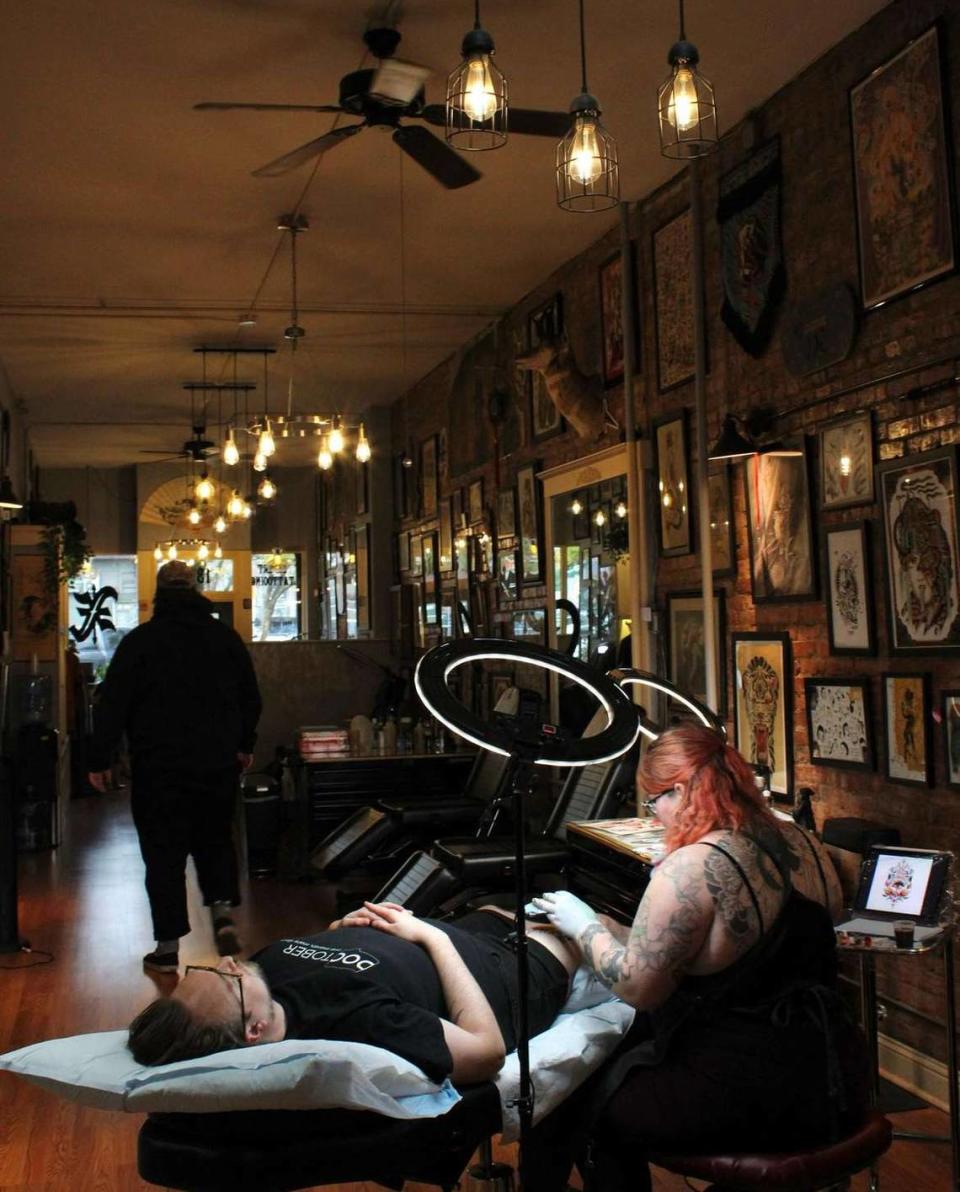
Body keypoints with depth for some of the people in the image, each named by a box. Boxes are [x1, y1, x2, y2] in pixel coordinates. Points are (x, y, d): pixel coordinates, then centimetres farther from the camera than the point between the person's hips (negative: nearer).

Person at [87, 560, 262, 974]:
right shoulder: (226, 637, 4)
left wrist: (99, 759, 0)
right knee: (215, 839, 19)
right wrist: (244, 745, 24)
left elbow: (112, 704, -7)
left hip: (158, 768, -3)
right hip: (218, 765, 3)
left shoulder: (139, 641, -6)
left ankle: (168, 947, 7)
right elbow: (251, 699, 11)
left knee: (164, 853, 4)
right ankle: (223, 912, 0)